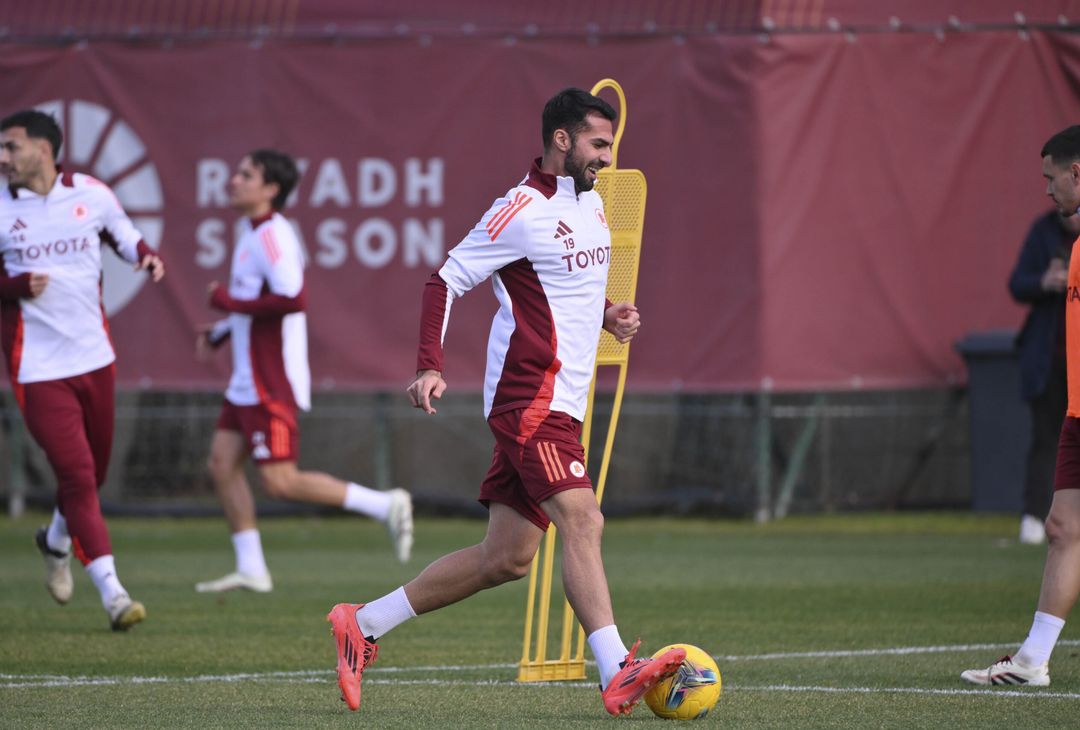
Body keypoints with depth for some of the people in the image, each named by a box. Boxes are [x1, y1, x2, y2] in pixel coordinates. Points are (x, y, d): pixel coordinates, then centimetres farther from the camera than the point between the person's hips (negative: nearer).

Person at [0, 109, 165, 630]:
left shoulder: (91, 195, 0)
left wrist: (147, 257, -5)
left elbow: (124, 237, 16)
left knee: (93, 470, 14)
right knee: (76, 474, -11)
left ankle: (56, 541, 45)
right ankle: (111, 592, -11)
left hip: (94, 357, 3)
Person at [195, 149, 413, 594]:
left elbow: (291, 299, -29)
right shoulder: (253, 234, 15)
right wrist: (217, 333, 17)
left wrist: (227, 301, -19)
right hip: (248, 384, 10)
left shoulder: (272, 236, -17)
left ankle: (384, 506, -6)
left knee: (280, 481, -11)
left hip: (271, 385, -10)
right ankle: (251, 569, 9)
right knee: (222, 463, 7)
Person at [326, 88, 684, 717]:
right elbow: (446, 282, -10)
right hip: (531, 398, -9)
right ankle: (618, 675, -29)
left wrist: (608, 314, 11)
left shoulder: (592, 203, 17)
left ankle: (365, 624, 18)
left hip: (559, 404, 9)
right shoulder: (521, 211, -11)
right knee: (583, 520, -21)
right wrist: (431, 367, -21)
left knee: (508, 557, 8)